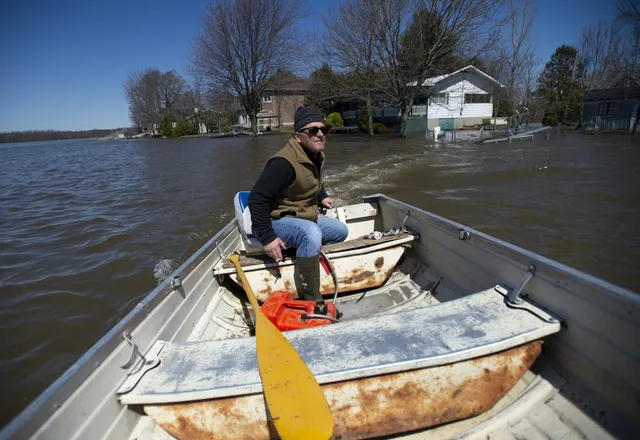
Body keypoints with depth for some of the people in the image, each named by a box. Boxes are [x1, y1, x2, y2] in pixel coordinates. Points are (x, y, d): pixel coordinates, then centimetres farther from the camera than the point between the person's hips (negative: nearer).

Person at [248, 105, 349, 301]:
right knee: (311, 233, -38)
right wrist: (267, 237, -32)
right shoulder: (284, 162, -26)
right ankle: (312, 302, -29)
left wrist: (322, 196, 13)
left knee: (340, 231, 13)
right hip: (276, 221, -9)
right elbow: (257, 198, -30)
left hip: (303, 218, 9)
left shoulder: (316, 156, 4)